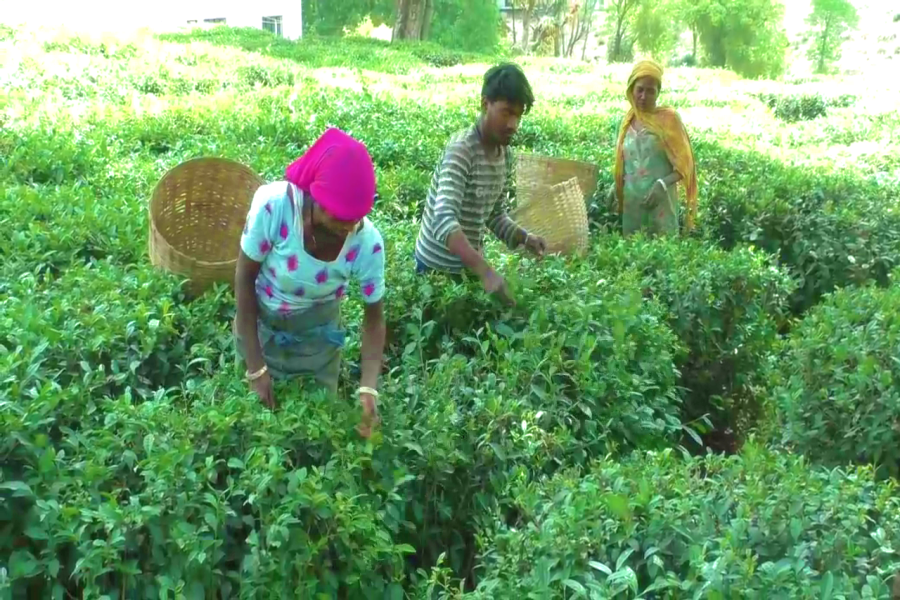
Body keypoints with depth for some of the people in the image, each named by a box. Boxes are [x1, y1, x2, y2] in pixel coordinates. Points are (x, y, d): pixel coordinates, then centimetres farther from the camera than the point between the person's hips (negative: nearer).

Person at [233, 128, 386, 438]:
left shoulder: (367, 243, -29)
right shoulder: (273, 205, -35)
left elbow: (374, 318, -14)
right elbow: (245, 278, -20)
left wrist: (369, 387, -29)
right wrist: (255, 367, -19)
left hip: (318, 332, 1)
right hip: (260, 322, 0)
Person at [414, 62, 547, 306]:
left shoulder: (506, 156, 1)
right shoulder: (462, 150, -24)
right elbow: (444, 220, -37)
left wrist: (524, 238, -6)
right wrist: (486, 272, -47)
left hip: (470, 262, 7)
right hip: (438, 265, -7)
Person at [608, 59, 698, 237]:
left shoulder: (668, 118, -5)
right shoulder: (629, 120, 9)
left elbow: (684, 164, -7)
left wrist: (662, 185, -21)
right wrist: (616, 186, 4)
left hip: (660, 202, -4)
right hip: (631, 201, 5)